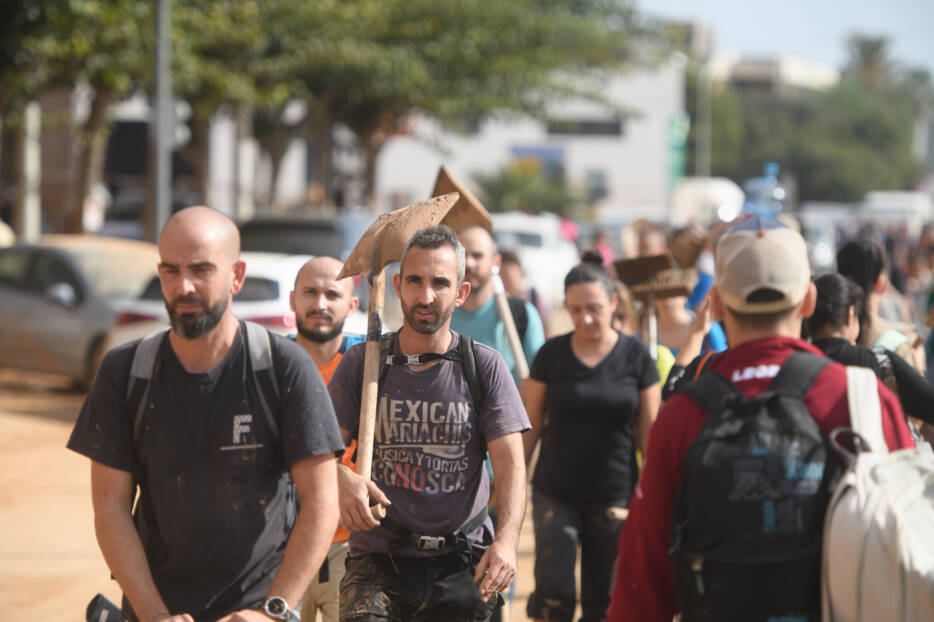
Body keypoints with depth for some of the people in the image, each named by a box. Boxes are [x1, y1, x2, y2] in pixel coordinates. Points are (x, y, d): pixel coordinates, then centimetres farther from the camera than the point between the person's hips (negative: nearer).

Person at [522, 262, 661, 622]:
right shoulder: (551, 356, 0)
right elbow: (530, 427, 3)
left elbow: (649, 433, 2)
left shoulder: (636, 357, -1)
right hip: (556, 494, 0)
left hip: (615, 498, 0)